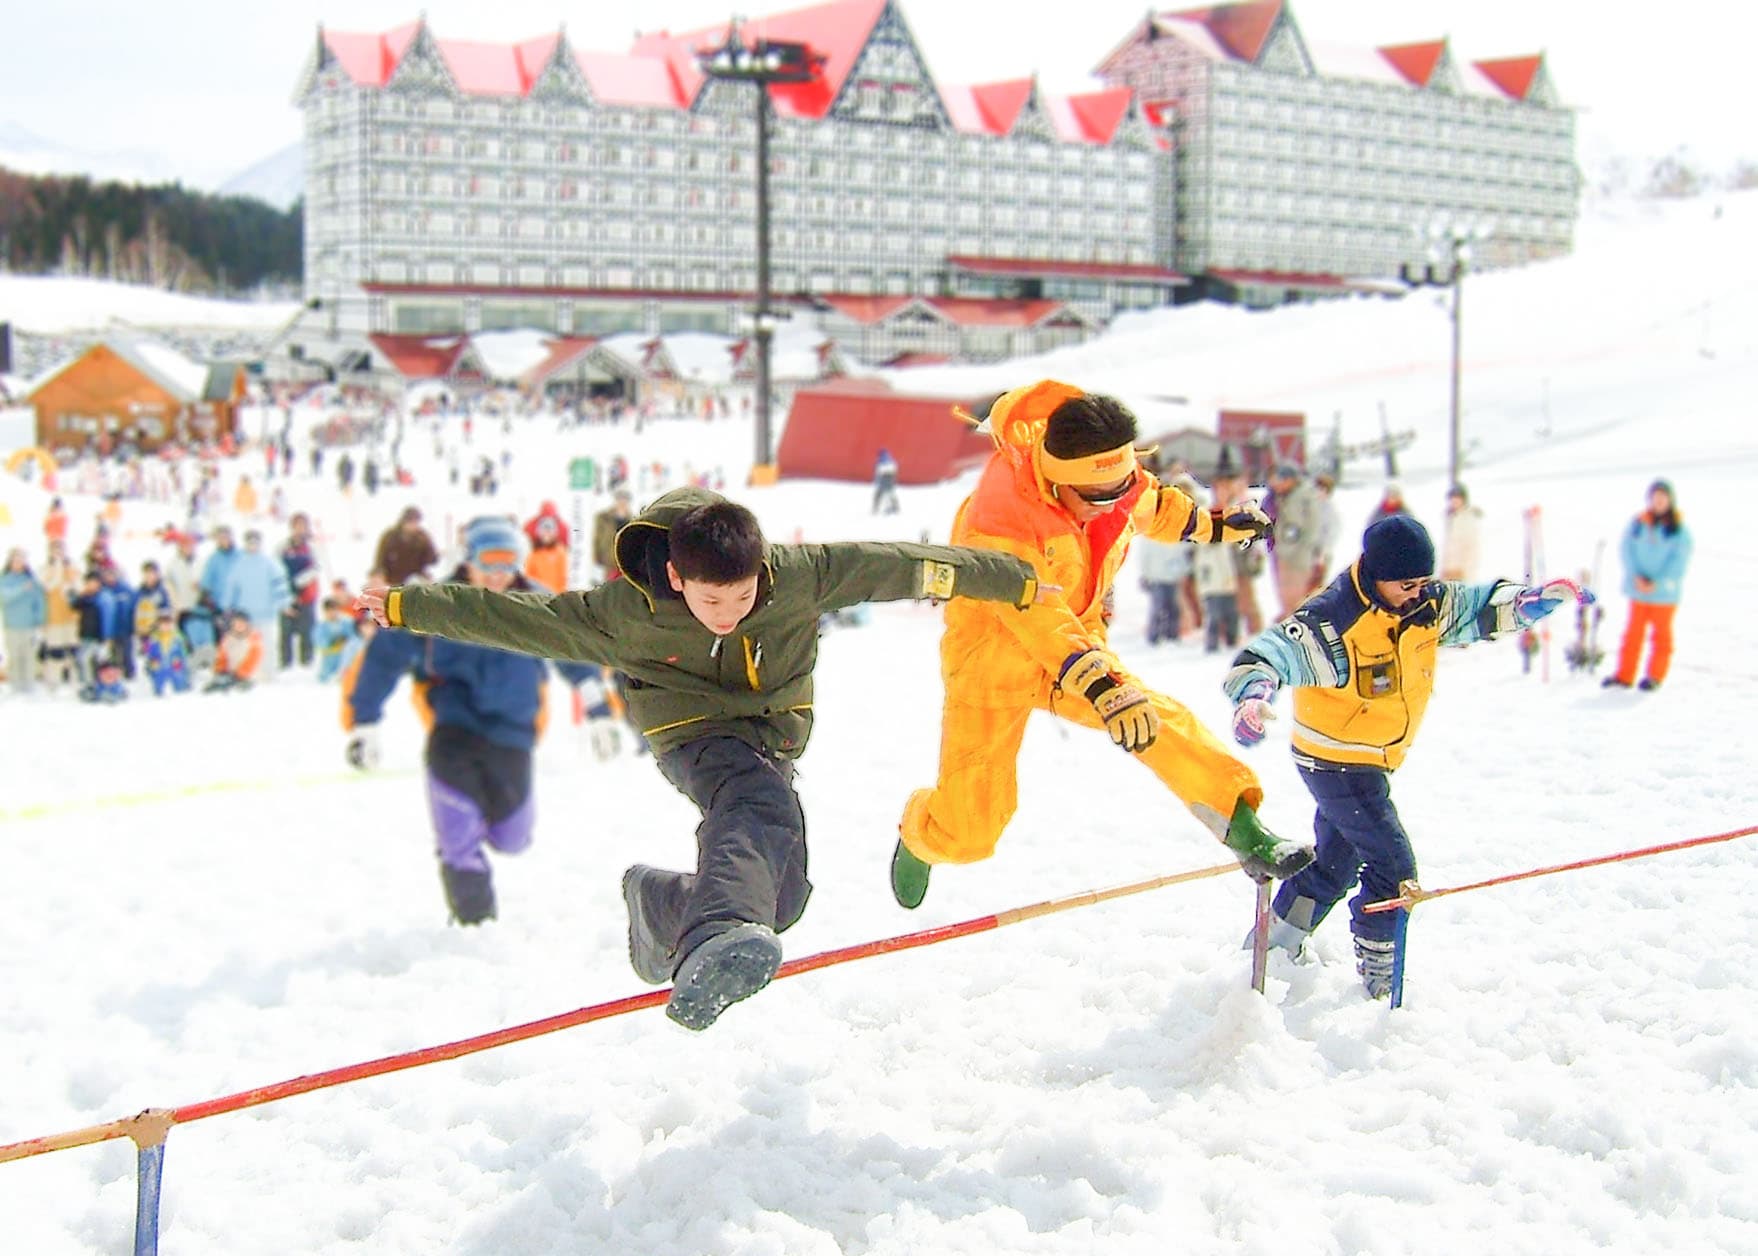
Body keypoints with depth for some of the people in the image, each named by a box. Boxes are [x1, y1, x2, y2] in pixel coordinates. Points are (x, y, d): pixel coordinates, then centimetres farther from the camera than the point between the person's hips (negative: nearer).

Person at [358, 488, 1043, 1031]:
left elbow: (894, 565, -12)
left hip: (775, 732, 5)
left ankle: (661, 902, 23)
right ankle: (715, 941, -63)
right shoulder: (623, 613, -21)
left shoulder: (798, 573, -19)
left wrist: (1017, 582, -6)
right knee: (761, 808, -37)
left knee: (780, 897, -3)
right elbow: (512, 617, -12)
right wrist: (409, 606, -13)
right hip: (695, 732, -5)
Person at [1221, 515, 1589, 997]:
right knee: (1393, 866, -10)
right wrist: (1253, 694, -56)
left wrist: (1532, 599, -16)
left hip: (1371, 760, 9)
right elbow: (1270, 652, -35)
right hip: (1337, 762, -9)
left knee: (1334, 863, 22)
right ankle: (1379, 975, 6)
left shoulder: (1427, 604, -6)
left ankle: (1275, 944, 40)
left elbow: (1480, 607, 4)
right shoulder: (1331, 621, -29)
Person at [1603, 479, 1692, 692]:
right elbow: (1627, 550, 2)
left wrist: (1657, 582, -14)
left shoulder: (1679, 528, -5)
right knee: (1633, 632, 7)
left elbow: (1679, 560, -7)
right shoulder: (1637, 523, 3)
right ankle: (1624, 675, 11)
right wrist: (1637, 577, -10)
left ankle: (1655, 676, 15)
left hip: (1664, 592, -2)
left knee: (1661, 633, 7)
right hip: (1639, 590, 2)